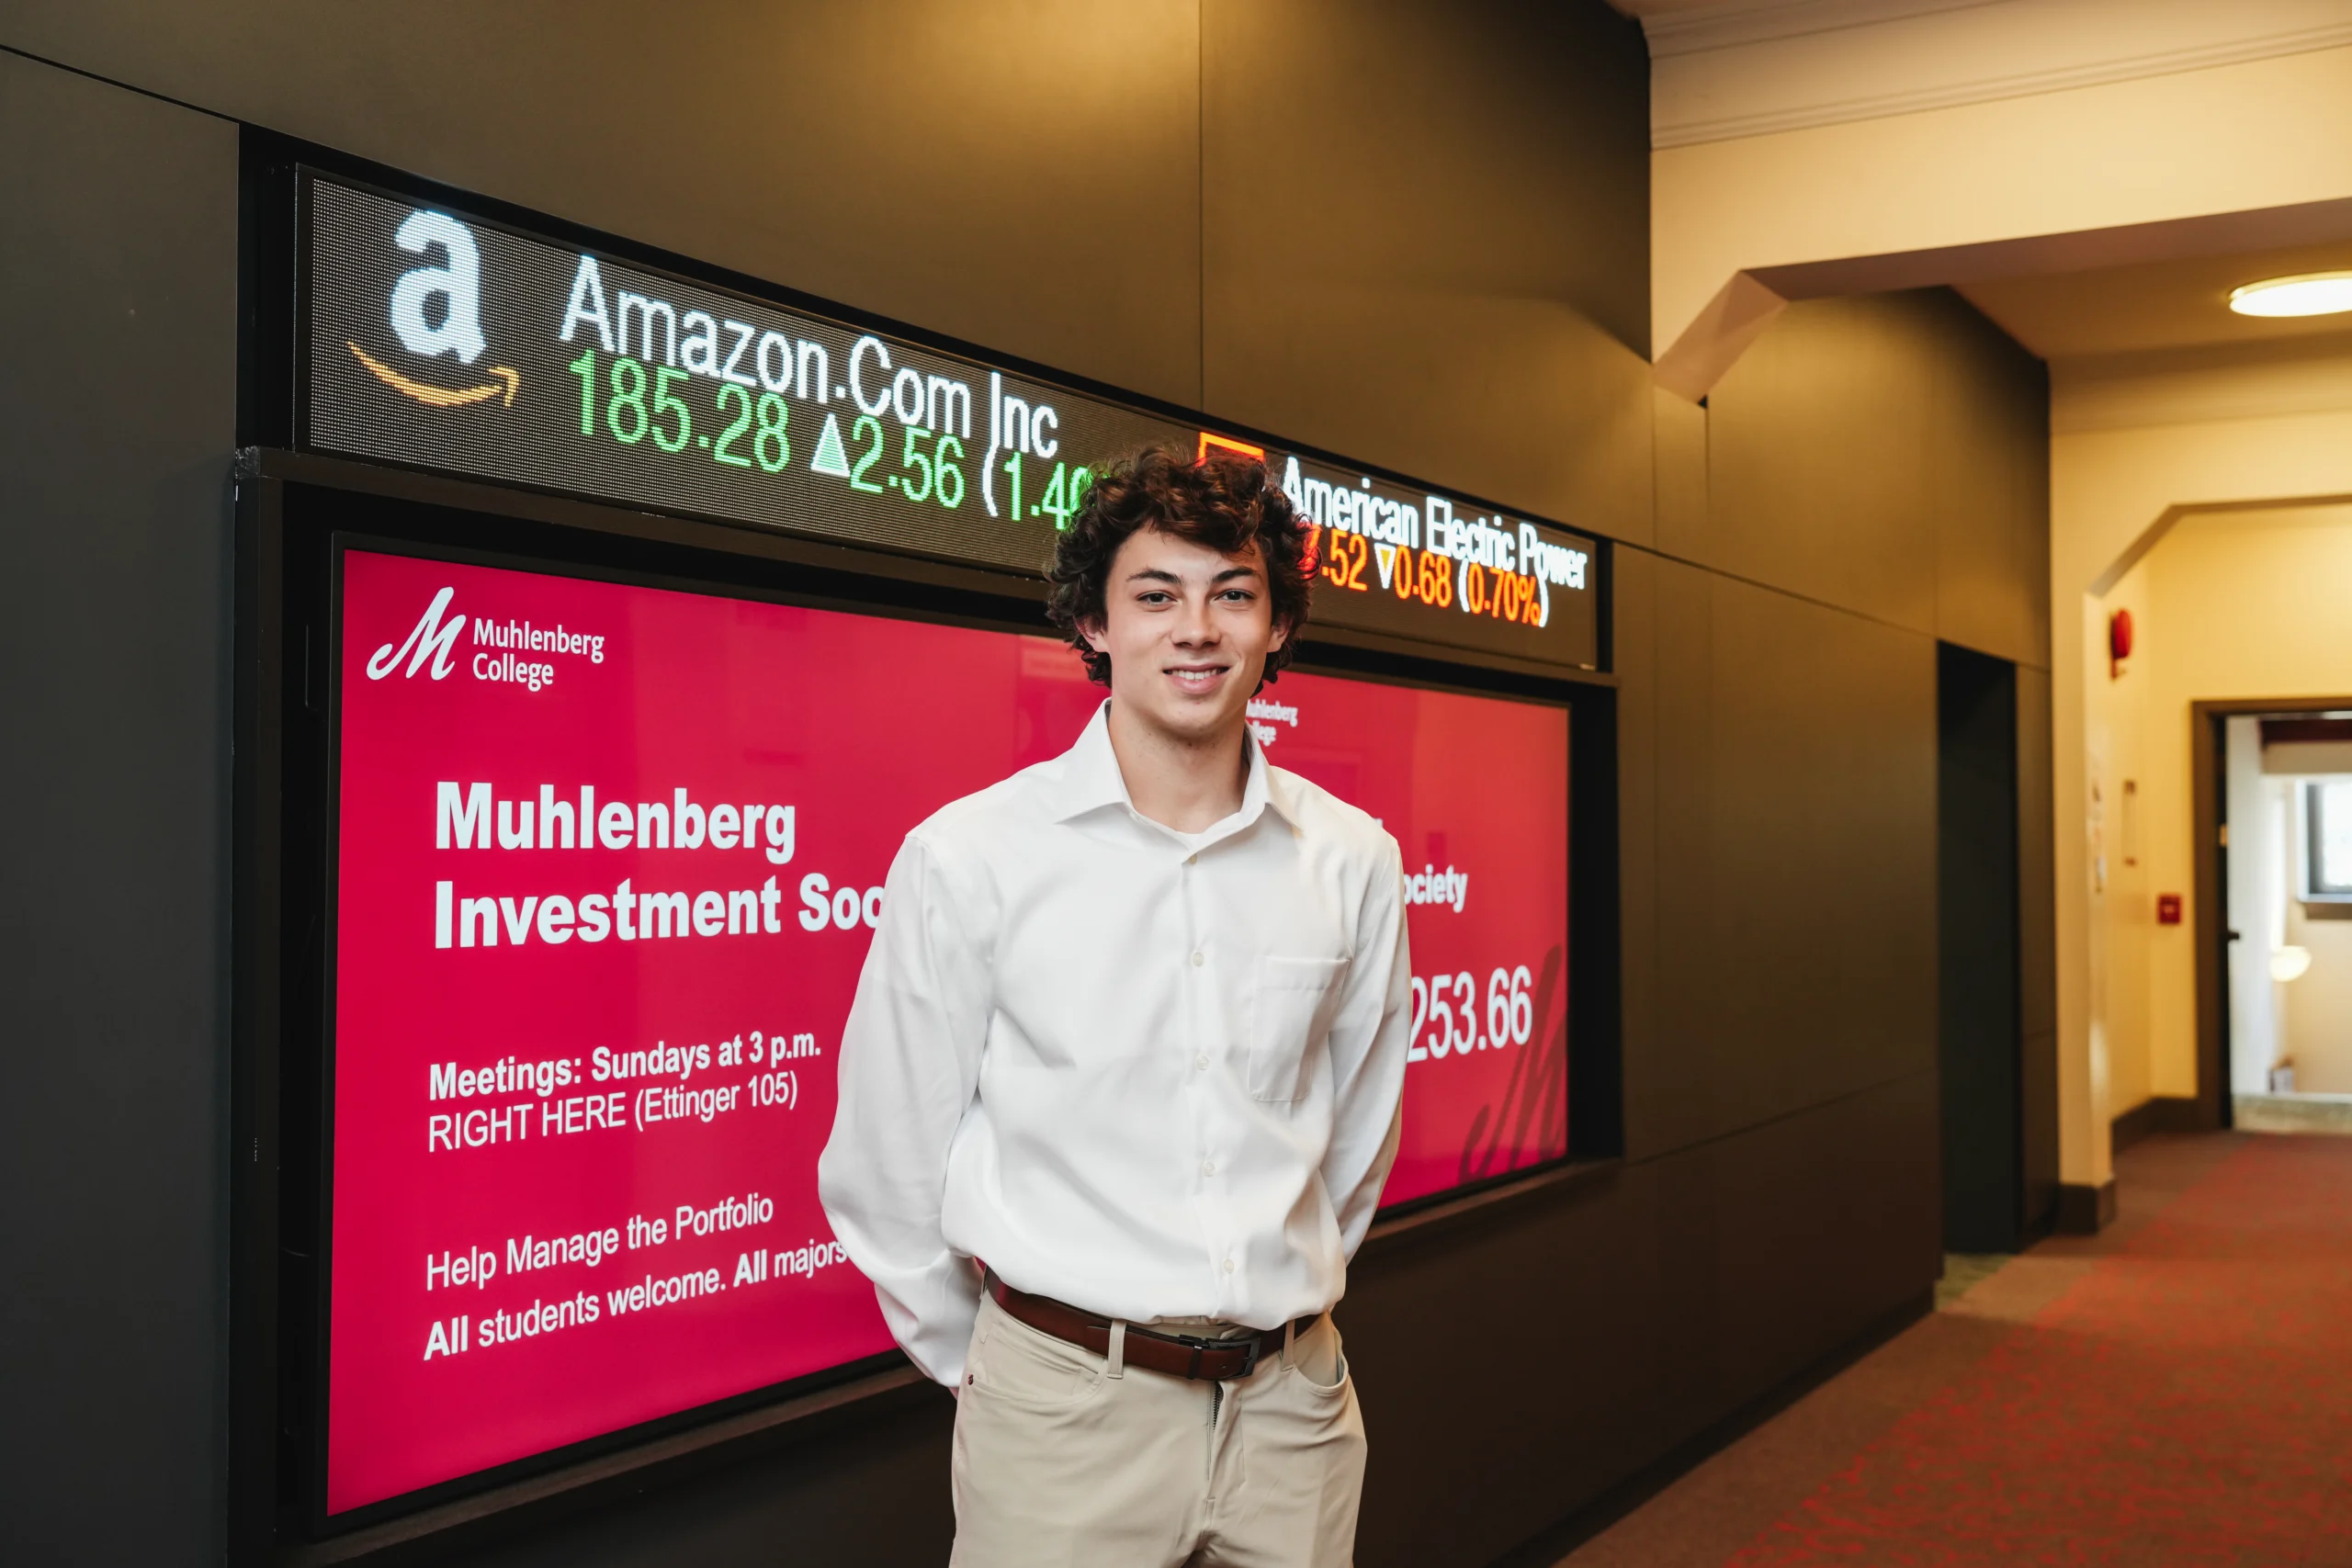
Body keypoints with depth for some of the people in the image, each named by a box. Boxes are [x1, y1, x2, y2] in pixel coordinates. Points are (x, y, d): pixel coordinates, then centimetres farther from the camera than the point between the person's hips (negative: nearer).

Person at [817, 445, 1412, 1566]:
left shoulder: (1353, 861, 0)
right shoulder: (966, 860, -10)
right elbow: (887, 1172, -3)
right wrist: (978, 1357, 7)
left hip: (1293, 1403, 3)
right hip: (1067, 1420, -3)